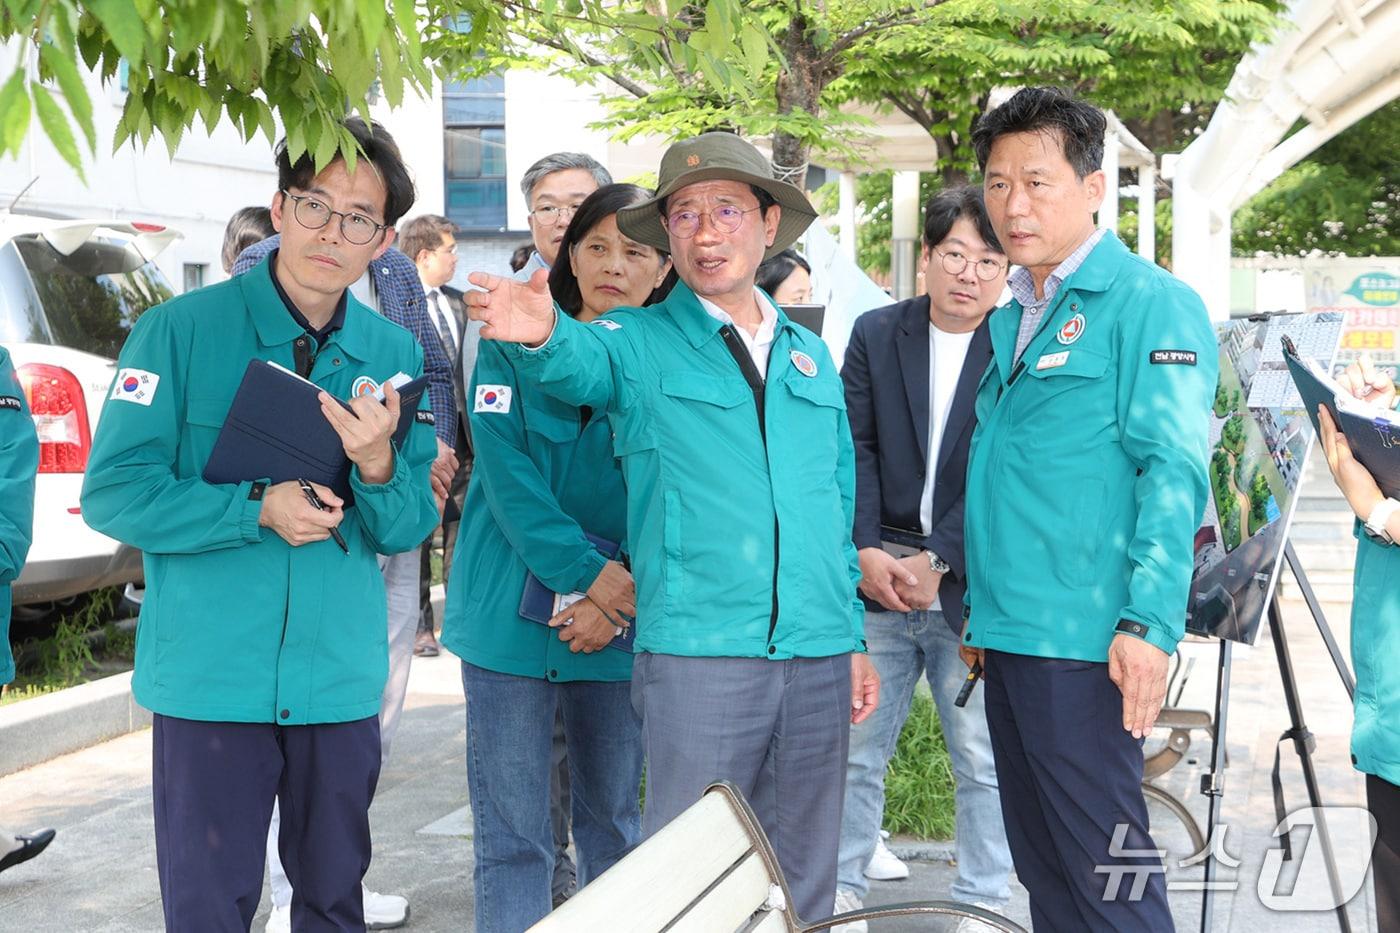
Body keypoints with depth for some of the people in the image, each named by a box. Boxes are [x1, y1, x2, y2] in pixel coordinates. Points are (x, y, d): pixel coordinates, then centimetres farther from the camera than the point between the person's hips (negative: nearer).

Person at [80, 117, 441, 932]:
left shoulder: (394, 354, 5)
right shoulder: (182, 330, -6)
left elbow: (408, 530, 5)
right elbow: (112, 492, -9)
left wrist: (378, 465, -16)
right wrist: (258, 512, -19)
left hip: (341, 680, 4)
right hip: (210, 678, -3)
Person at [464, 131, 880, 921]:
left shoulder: (811, 357, 15)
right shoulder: (639, 345, 1)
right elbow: (579, 362, -22)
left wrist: (853, 637, 15)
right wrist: (542, 334, -45)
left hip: (820, 659, 5)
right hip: (698, 655, -4)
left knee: (805, 882, 12)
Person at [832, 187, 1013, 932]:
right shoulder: (875, 334, 7)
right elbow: (854, 450, 2)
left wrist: (939, 564, -14)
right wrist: (865, 552, -9)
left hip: (971, 586, -2)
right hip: (877, 576, 2)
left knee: (983, 756, 5)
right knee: (856, 746, 7)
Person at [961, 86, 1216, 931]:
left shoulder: (1149, 302, -8)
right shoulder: (1016, 318, 17)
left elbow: (1173, 470, -16)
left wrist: (1150, 624, -23)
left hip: (1085, 643, -9)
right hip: (1011, 636, 9)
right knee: (1041, 862, 15)